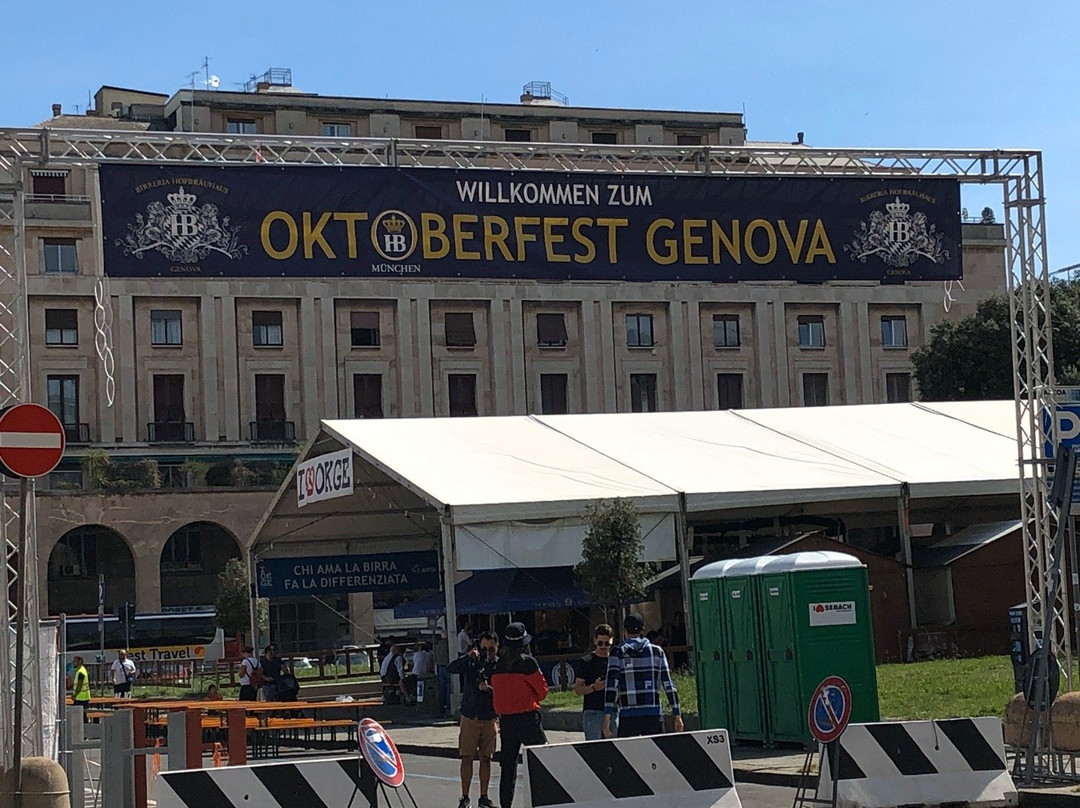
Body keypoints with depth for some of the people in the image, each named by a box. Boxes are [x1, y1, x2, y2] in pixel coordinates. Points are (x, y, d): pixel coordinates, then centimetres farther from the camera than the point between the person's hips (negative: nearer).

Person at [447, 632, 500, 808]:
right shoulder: (472, 661, 1)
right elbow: (452, 669, -12)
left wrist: (489, 689, -23)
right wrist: (468, 656, -24)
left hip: (489, 719, 0)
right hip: (469, 717, 0)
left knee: (486, 759, 6)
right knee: (466, 757, -2)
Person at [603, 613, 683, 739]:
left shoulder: (618, 652, 1)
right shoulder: (657, 651, 8)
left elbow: (611, 687, -8)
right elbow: (669, 686, 6)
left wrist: (607, 718, -10)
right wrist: (677, 715, 9)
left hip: (628, 716, -2)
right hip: (654, 715, 2)